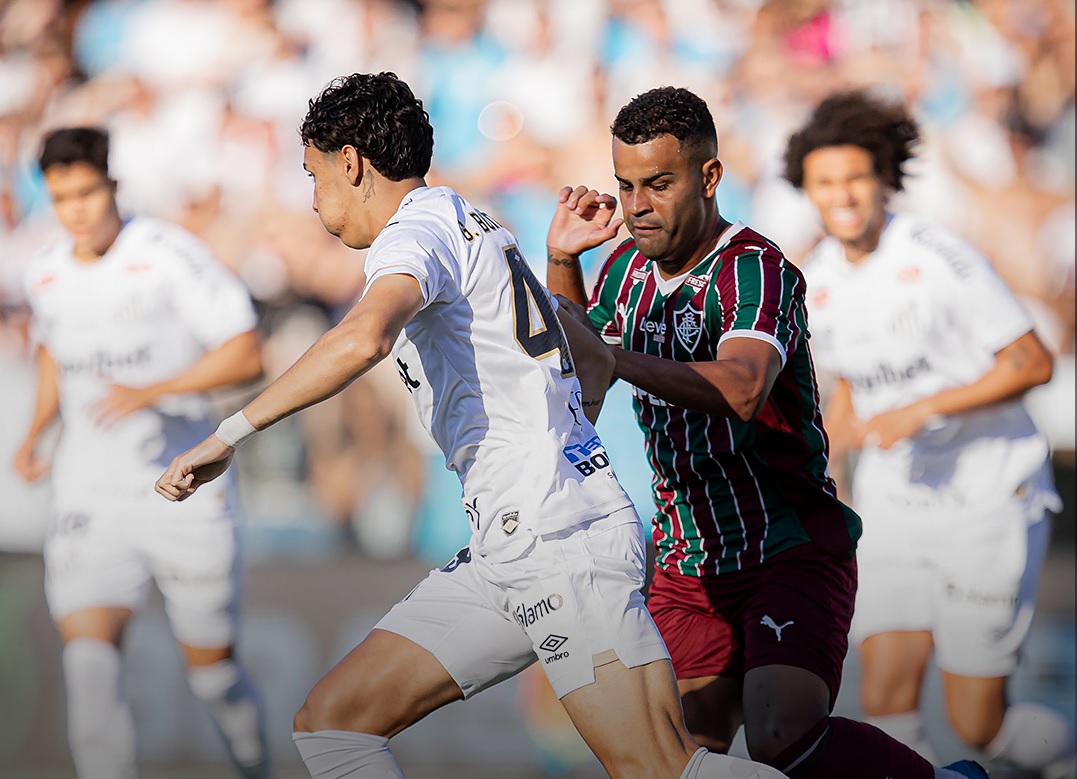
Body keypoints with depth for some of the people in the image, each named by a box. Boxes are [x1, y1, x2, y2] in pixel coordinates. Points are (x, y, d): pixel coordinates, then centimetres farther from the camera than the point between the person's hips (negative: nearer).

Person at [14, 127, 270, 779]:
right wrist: (36, 432, 12)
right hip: (92, 498, 3)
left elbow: (247, 355, -13)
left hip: (187, 496, -3)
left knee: (211, 665, 9)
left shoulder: (168, 254, -10)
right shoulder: (46, 276, 6)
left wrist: (151, 392, -23)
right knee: (88, 654, -19)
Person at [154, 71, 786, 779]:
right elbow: (594, 360, 36)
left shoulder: (415, 232, -6)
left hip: (554, 536, -9)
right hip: (505, 558, 9)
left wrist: (228, 435, -24)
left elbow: (363, 339, -28)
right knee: (333, 722, 4)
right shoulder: (482, 231, 24)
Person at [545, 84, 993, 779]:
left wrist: (614, 358, -45)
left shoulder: (757, 271, -15)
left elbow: (741, 388, -35)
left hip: (791, 553, -7)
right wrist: (561, 261, 10)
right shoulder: (630, 267, 8)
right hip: (687, 566, 7)